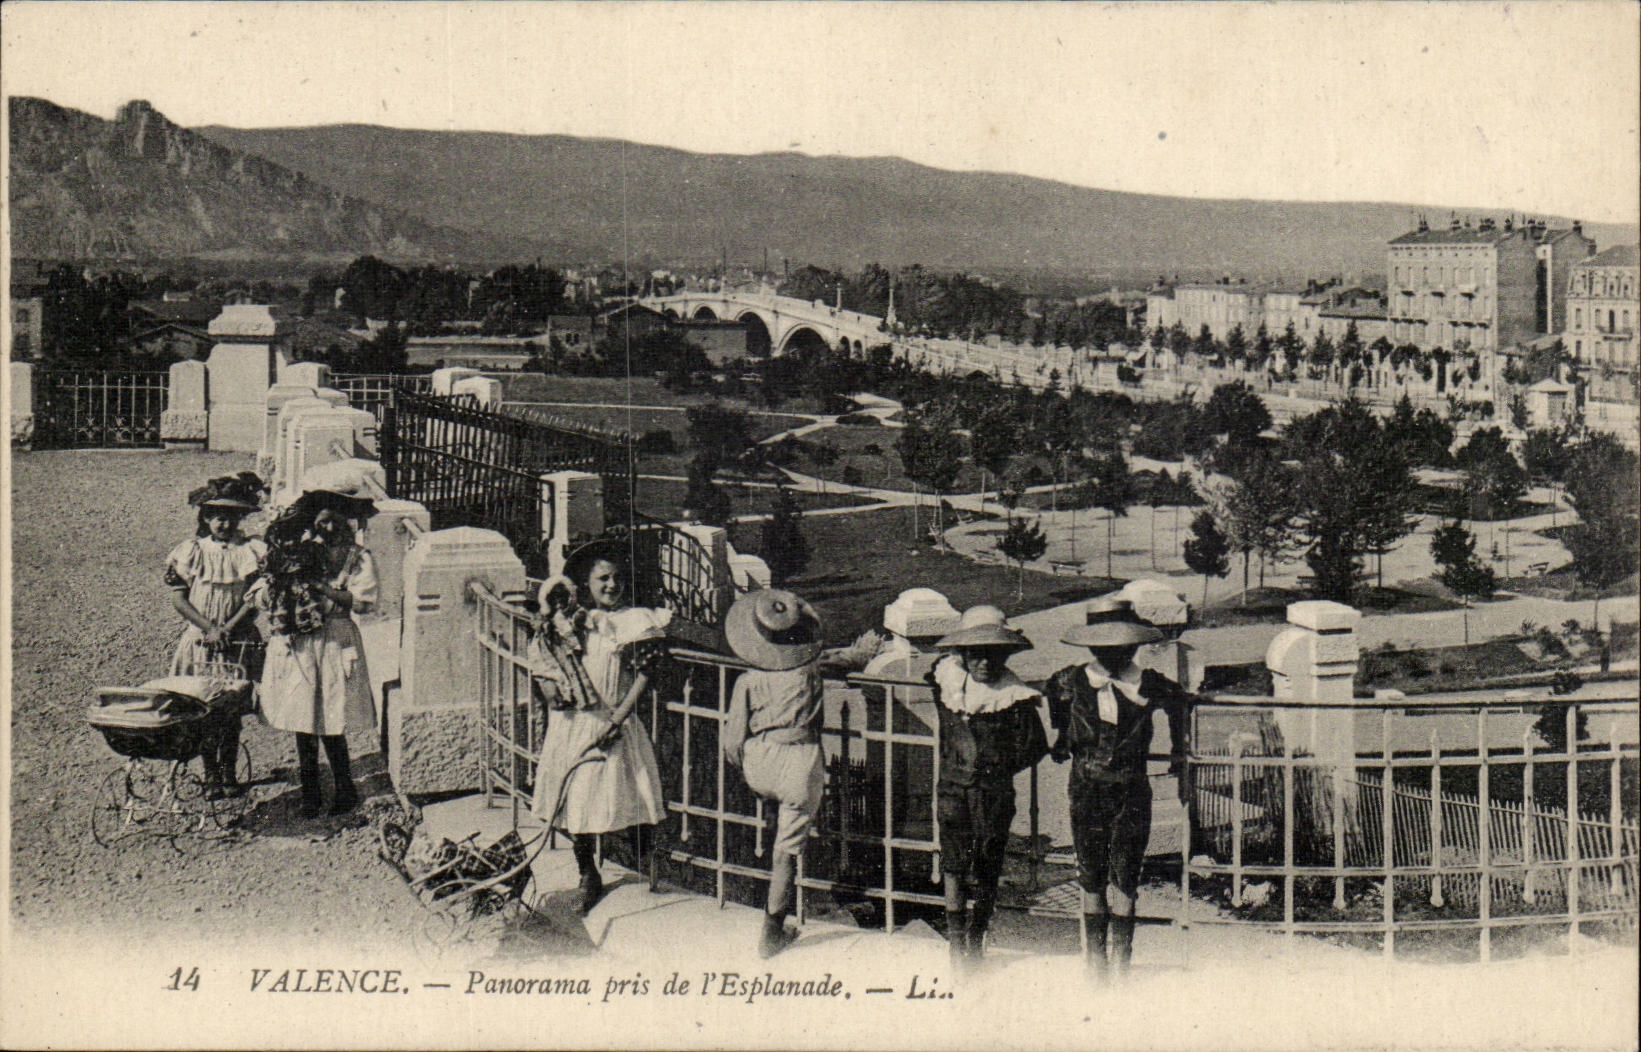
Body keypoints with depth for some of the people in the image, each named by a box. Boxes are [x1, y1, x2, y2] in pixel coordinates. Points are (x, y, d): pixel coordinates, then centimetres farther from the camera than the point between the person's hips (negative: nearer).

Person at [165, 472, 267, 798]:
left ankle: (229, 772, 13)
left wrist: (228, 628, -14)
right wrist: (210, 627, -12)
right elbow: (178, 598, -1)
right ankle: (210, 774, 10)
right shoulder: (191, 552, 3)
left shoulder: (251, 551, 3)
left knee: (232, 709, 0)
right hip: (200, 642, 0)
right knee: (202, 711, -1)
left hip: (239, 643, 0)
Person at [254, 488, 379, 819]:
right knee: (302, 722, 6)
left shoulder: (358, 559, 2)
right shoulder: (294, 552, 11)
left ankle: (345, 789, 10)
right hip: (294, 643, 4)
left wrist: (323, 588, -17)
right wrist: (284, 579, -12)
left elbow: (364, 602, -12)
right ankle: (309, 791, 17)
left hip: (333, 643, -3)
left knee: (330, 724, -5)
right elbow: (262, 598, 7)